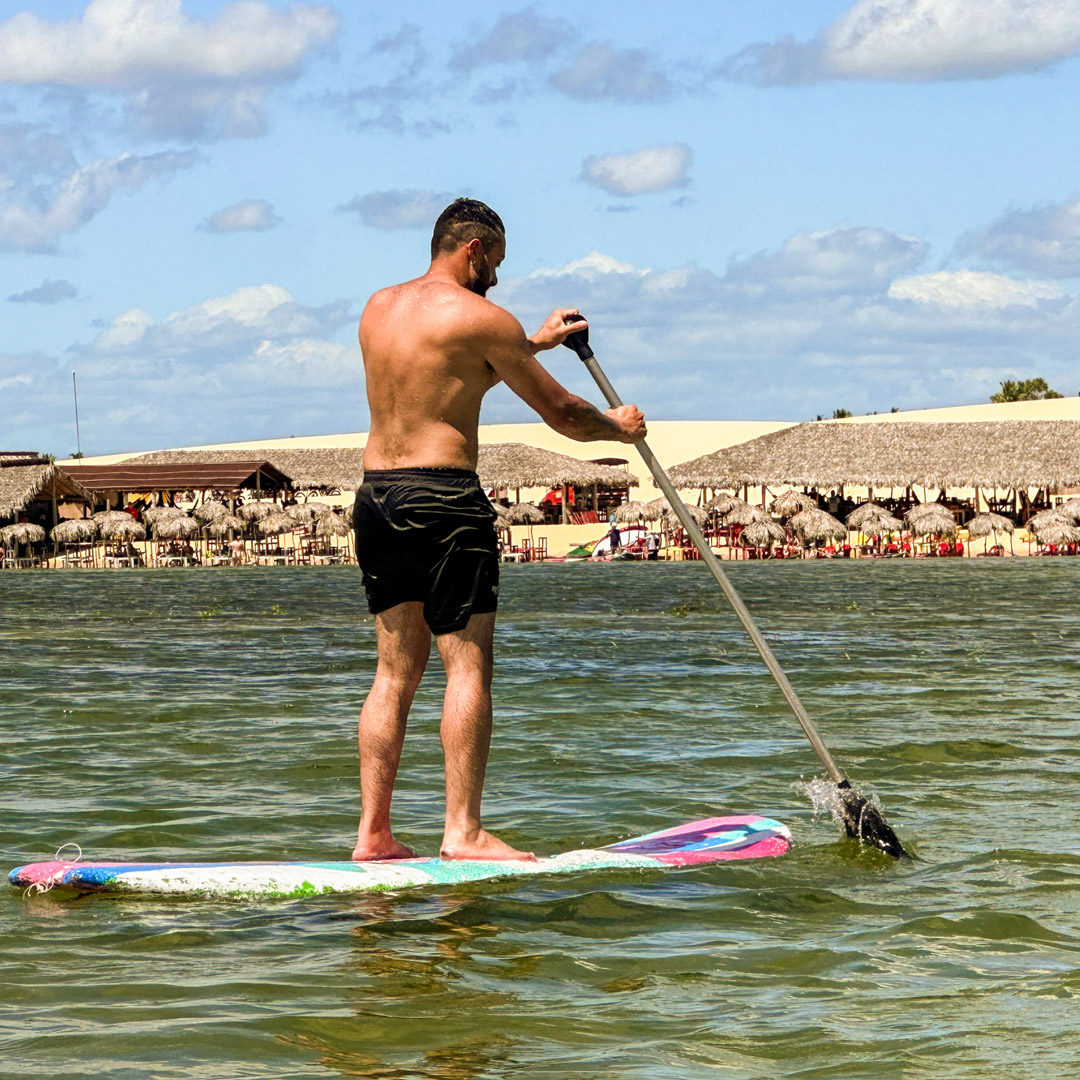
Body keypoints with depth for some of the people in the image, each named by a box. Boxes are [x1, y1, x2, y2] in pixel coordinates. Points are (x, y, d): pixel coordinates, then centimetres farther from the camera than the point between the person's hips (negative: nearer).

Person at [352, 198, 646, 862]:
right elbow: (561, 414, -1)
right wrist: (620, 427, 19)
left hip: (376, 499, 8)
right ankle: (464, 832, -7)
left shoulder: (378, 308, 15)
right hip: (444, 504, -8)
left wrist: (533, 343, 39)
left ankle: (373, 832, 8)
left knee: (396, 668, 11)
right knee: (468, 665, -3)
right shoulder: (480, 317, -7)